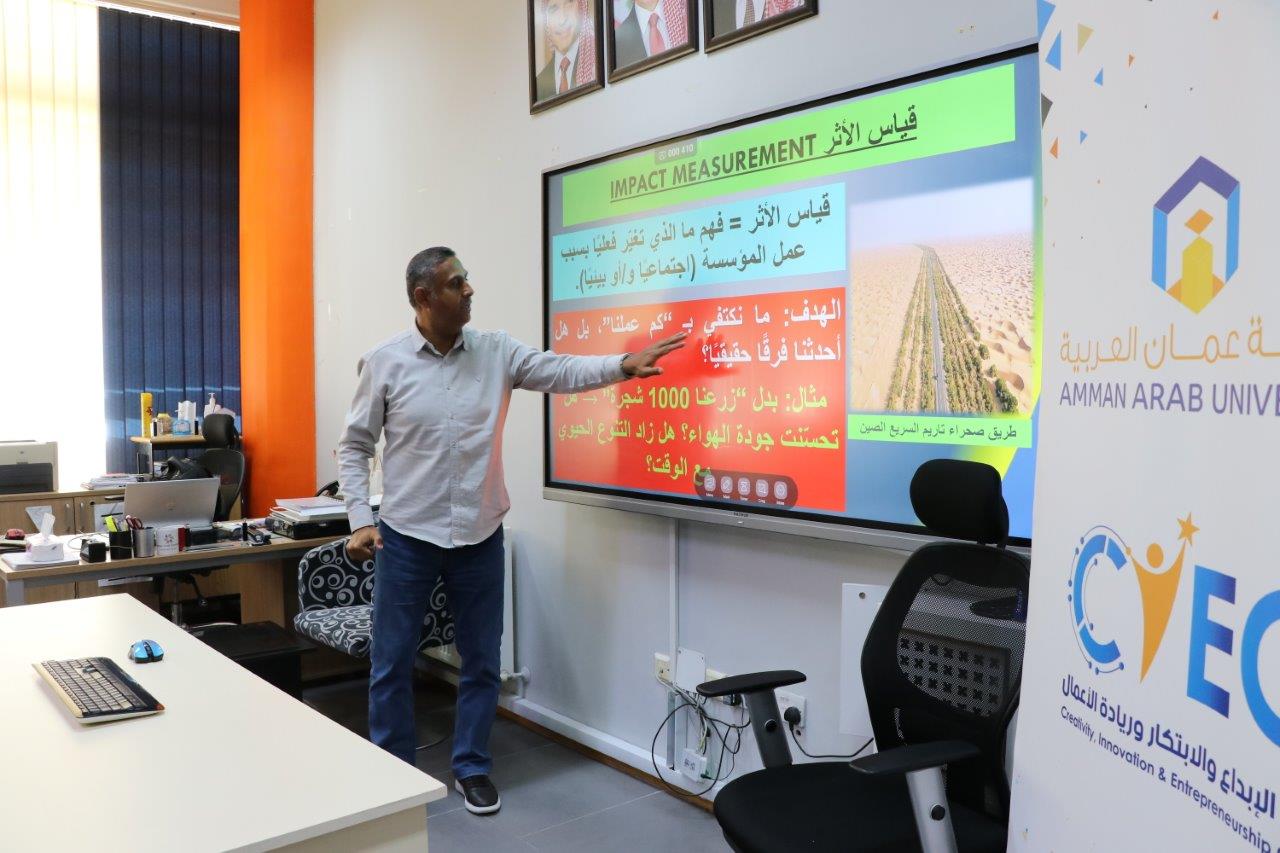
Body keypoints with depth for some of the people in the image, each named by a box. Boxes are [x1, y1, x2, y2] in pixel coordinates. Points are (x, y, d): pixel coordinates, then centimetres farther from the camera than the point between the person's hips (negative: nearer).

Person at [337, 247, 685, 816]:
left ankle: (471, 767, 30)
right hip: (406, 536, -2)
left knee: (482, 660, 11)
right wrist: (360, 520, -8)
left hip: (479, 535, 2)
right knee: (391, 664, 8)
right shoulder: (384, 362, -5)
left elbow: (563, 372, -8)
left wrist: (624, 365, -24)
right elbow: (354, 447, 0)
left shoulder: (496, 352, 0)